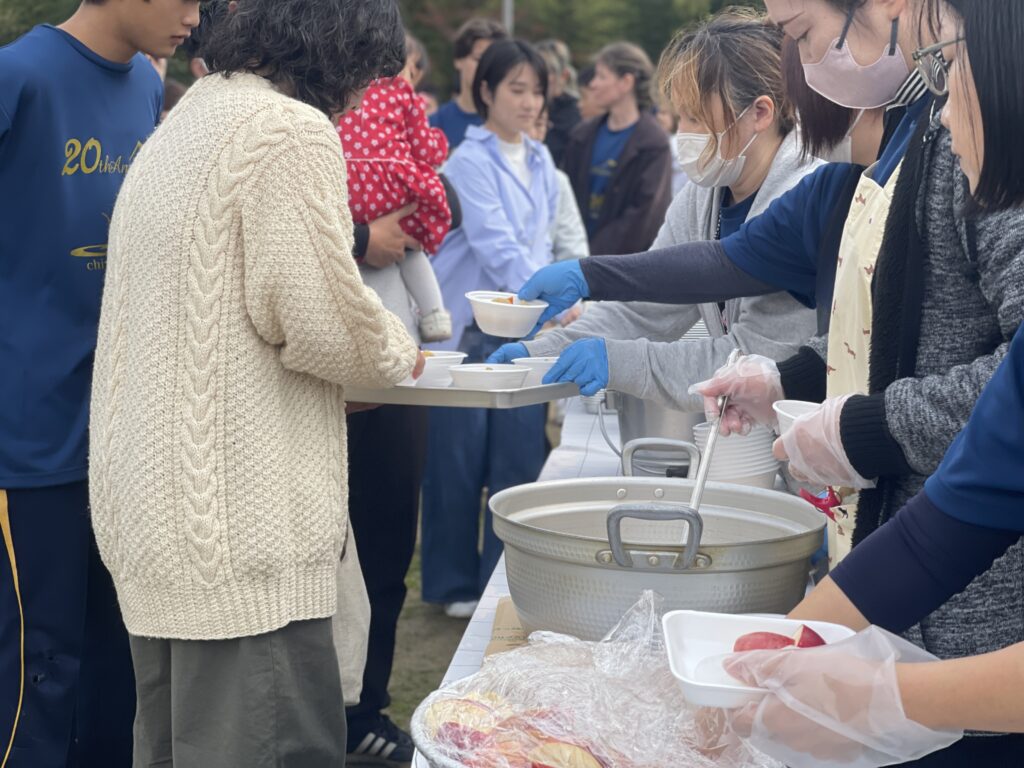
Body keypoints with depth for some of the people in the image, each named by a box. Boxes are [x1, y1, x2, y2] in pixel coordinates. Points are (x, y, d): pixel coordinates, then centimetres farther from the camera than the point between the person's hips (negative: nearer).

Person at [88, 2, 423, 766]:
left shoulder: (179, 127, 17)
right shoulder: (292, 130, -12)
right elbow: (319, 319, -16)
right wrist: (396, 351, 4)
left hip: (153, 510, 10)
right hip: (244, 524, -10)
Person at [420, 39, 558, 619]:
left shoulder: (541, 162, 11)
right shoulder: (470, 162, -9)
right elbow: (495, 245, -20)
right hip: (470, 326, -6)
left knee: (521, 455, 6)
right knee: (460, 457, 2)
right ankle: (454, 582, 15)